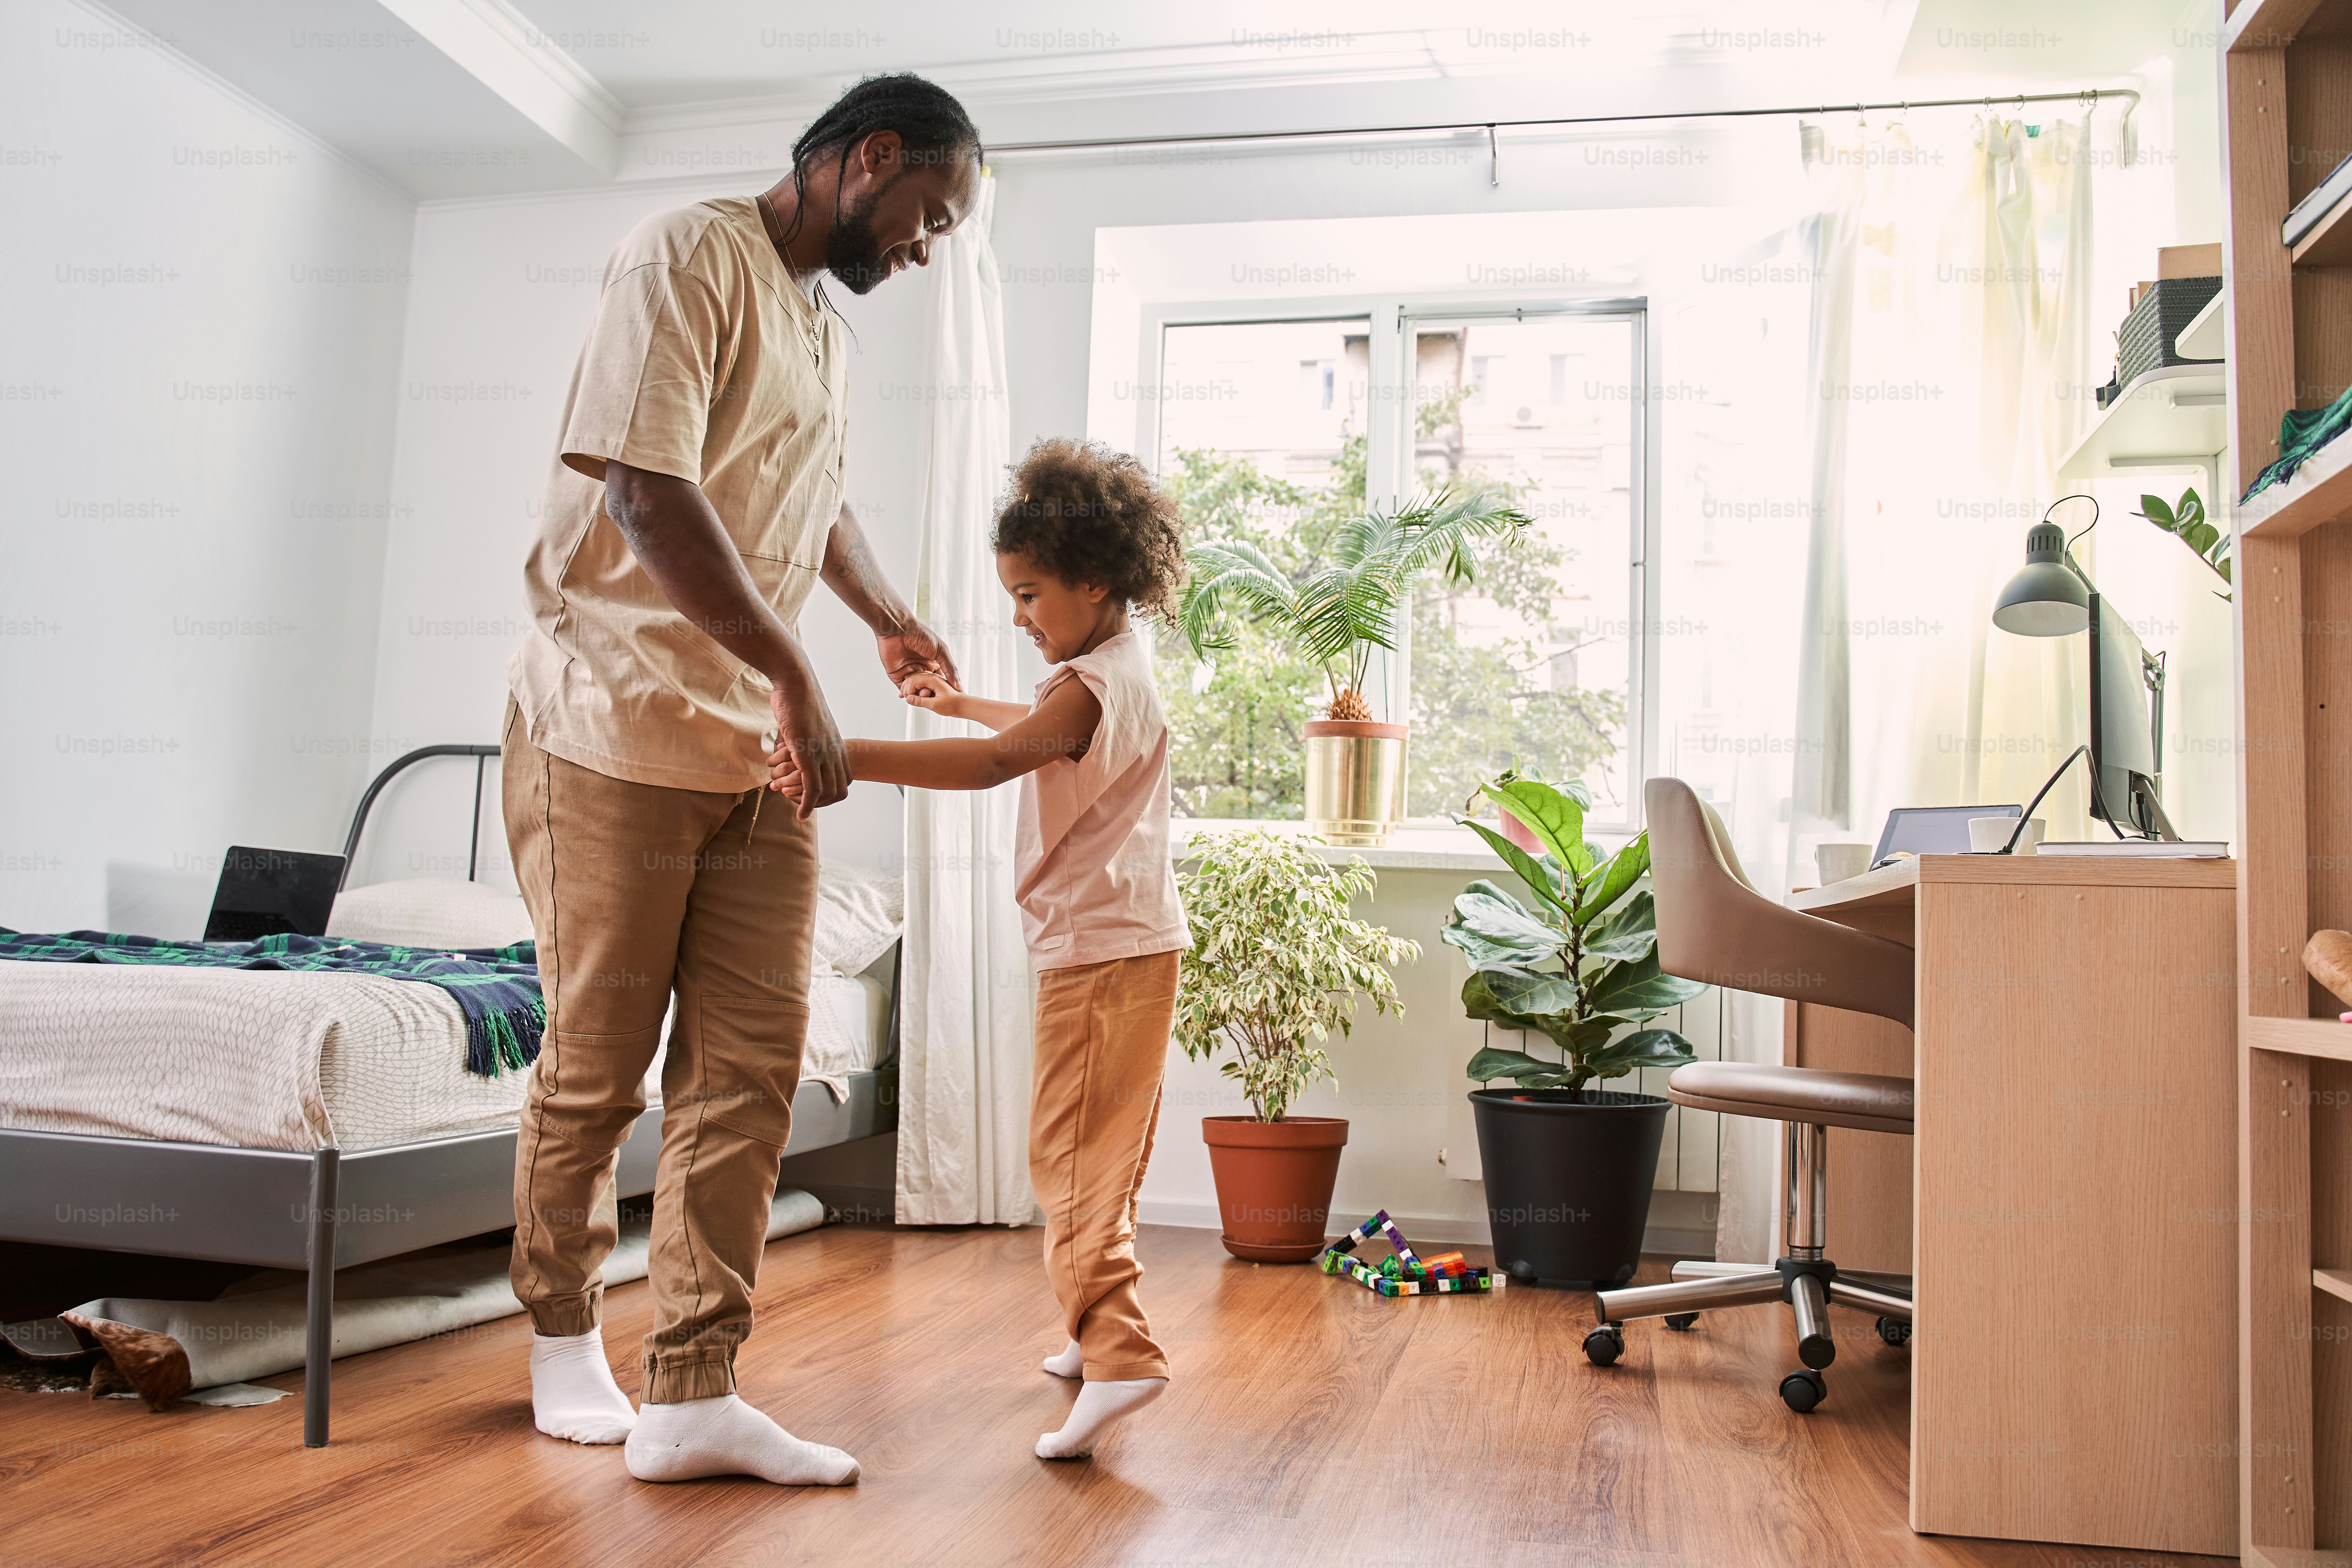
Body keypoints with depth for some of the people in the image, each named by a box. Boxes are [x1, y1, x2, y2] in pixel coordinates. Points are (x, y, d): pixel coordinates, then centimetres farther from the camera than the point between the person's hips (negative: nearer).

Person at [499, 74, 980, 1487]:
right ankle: (566, 1341, 24)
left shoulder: (826, 333, 19)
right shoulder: (688, 259, -9)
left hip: (760, 756, 8)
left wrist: (891, 619, 40)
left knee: (750, 1069, 0)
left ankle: (693, 1397, 5)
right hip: (617, 733, -8)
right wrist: (793, 676, -20)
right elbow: (646, 487, -21)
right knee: (596, 1066, 4)